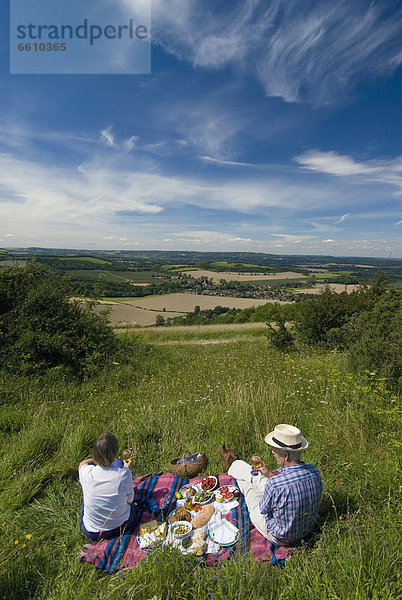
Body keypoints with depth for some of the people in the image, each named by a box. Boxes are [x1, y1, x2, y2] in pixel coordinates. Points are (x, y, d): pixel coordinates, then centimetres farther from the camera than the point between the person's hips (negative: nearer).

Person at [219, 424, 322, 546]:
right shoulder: (313, 471, -20)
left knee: (248, 485, 16)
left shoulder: (274, 484, -39)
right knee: (259, 477, 18)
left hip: (281, 538, -5)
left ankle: (232, 466, 51)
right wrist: (270, 474, 1)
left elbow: (263, 509, -19)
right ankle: (234, 465, 50)